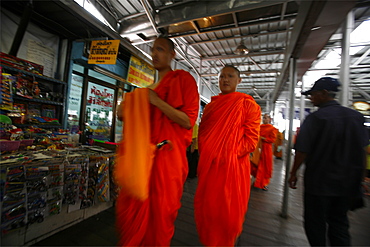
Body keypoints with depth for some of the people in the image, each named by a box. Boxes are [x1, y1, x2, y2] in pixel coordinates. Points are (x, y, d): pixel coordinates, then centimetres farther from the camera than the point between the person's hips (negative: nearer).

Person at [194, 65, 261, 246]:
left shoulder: (248, 104, -1)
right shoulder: (211, 105, 13)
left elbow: (251, 138, -6)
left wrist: (229, 156, -14)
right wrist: (204, 154, 1)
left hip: (232, 165, -4)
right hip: (208, 165, 5)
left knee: (227, 210, 8)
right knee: (205, 206, 16)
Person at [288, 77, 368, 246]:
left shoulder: (315, 118, -17)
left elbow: (302, 151, -18)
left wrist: (293, 173, -5)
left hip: (319, 181, -6)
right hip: (348, 182, 6)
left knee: (315, 223, 12)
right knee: (339, 222, 20)